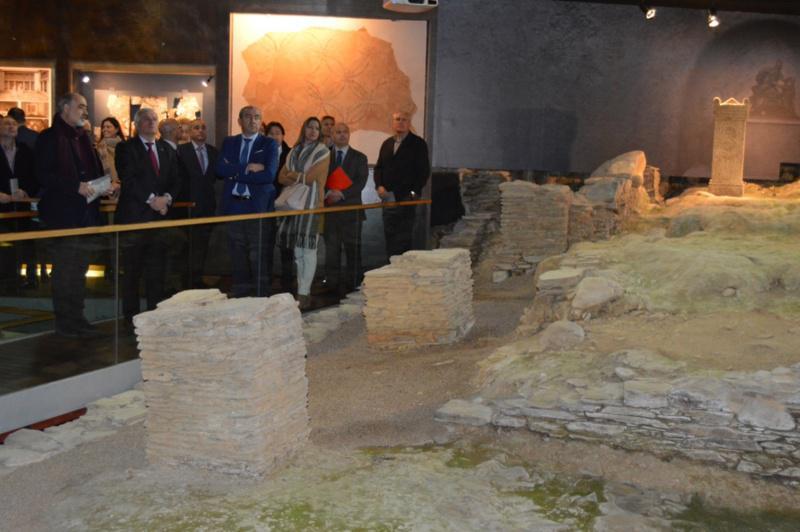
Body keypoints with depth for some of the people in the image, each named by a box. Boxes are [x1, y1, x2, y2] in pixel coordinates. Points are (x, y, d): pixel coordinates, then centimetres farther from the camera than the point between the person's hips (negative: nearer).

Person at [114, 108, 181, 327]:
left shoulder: (167, 150, 16)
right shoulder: (126, 148, 0)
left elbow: (175, 180, 11)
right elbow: (128, 179, -11)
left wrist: (167, 198, -8)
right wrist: (151, 199, -18)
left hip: (160, 215, 4)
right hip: (134, 216, -4)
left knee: (156, 271, 7)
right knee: (132, 270, 1)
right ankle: (131, 316, 8)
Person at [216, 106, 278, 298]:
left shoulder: (269, 144, 3)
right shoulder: (229, 142, 13)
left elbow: (269, 174, -12)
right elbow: (220, 169, -2)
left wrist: (236, 173, -9)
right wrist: (247, 168, -13)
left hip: (260, 208, -3)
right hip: (234, 206, 3)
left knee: (260, 259, -5)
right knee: (238, 259, 9)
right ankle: (239, 296, 16)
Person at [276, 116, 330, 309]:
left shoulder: (322, 151, -1)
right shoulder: (294, 152, 16)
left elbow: (310, 177, -10)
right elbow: (282, 177, 9)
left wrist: (293, 175, 4)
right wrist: (300, 179, -7)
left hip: (311, 204, -6)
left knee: (308, 248, -7)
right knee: (297, 249, 7)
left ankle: (304, 293, -4)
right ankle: (301, 289, 14)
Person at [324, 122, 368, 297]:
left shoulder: (359, 157, 8)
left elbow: (360, 182, -3)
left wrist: (342, 194, -14)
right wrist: (327, 193, -15)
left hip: (351, 209, -1)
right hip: (329, 207, 1)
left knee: (353, 248, 1)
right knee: (331, 248, 4)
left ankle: (353, 283, 7)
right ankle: (333, 284, 11)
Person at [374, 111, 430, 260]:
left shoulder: (418, 144, 1)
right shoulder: (387, 144, 18)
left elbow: (424, 170, -4)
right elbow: (378, 167, 19)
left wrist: (414, 192, -12)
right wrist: (379, 186, 2)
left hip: (406, 198, -5)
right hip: (388, 198, 5)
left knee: (403, 239, -7)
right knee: (389, 236, 6)